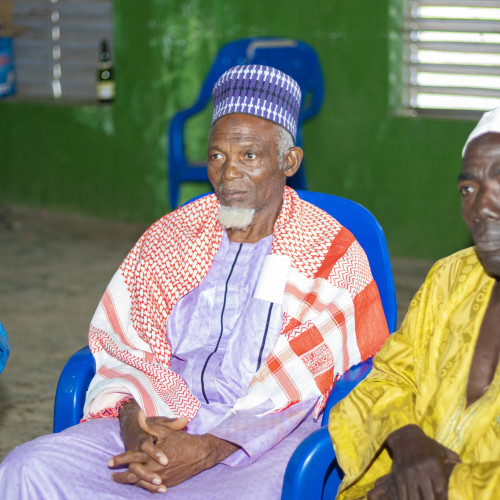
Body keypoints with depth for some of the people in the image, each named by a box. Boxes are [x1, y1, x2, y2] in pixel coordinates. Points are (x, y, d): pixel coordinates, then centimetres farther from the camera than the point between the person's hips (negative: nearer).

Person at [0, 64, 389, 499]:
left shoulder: (334, 256, 2)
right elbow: (124, 349, 9)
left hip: (269, 438, -3)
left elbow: (296, 385, -8)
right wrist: (132, 421, -14)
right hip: (161, 426, 3)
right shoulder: (169, 237, 14)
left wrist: (210, 449, -20)